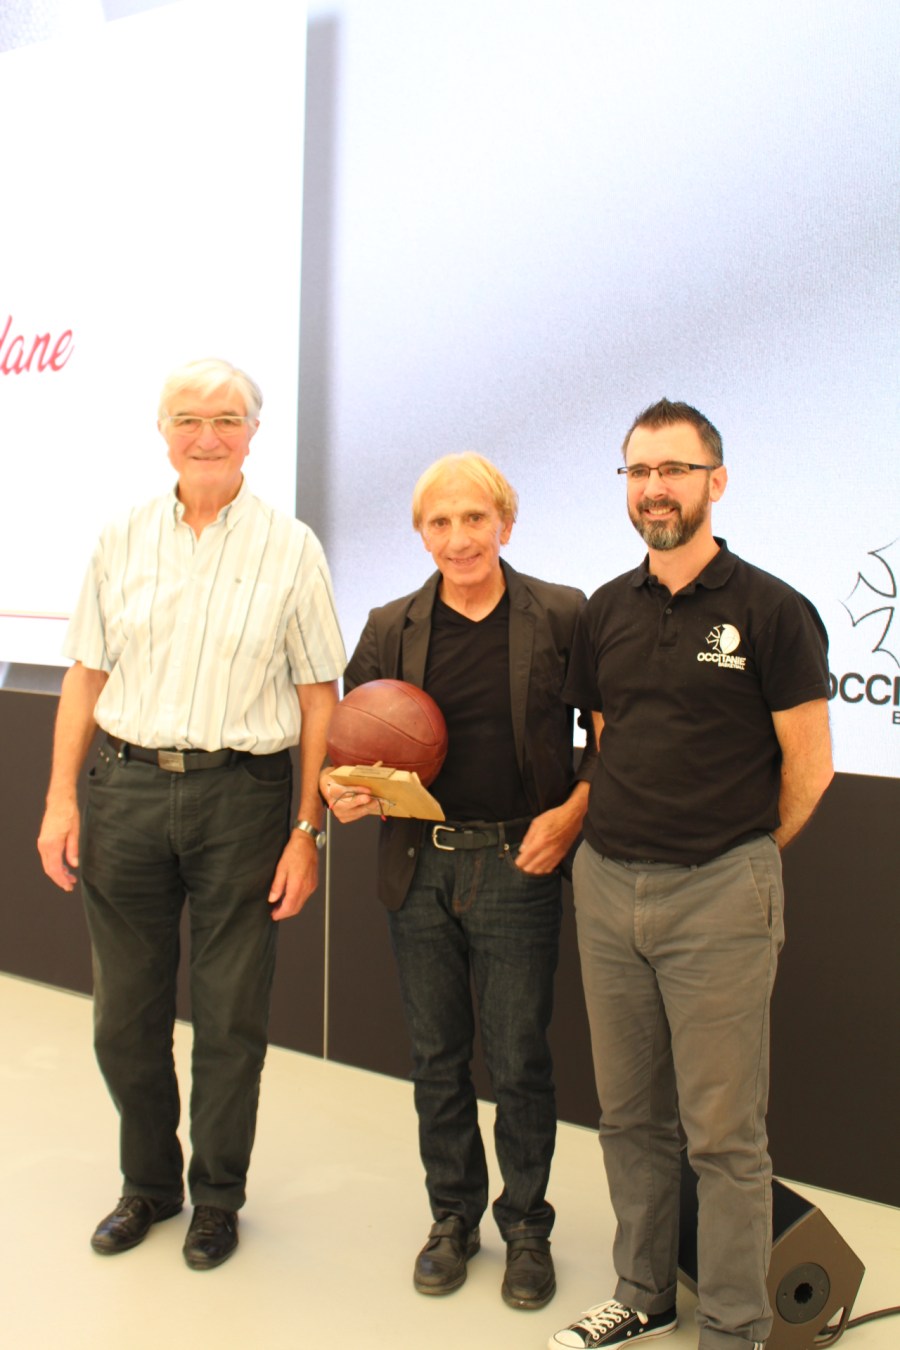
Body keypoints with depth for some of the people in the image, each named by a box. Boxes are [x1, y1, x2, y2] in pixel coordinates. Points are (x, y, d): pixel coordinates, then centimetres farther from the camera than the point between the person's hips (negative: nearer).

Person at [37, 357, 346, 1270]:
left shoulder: (291, 548, 0)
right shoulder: (122, 542, 8)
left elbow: (319, 697, -1)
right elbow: (86, 675, 9)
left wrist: (308, 829, -5)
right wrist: (60, 799, 1)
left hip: (241, 794, -2)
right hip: (125, 787, 3)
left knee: (230, 1017, 7)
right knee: (125, 1013, 12)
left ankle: (217, 1196, 29)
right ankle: (148, 1183, 35)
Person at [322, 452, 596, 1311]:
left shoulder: (562, 617, -3)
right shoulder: (391, 628, 5)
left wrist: (572, 813, -10)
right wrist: (340, 791, -9)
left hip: (518, 868, -2)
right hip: (419, 865, 3)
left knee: (518, 1063, 6)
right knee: (436, 1057, 14)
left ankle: (526, 1227, 28)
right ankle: (452, 1216, 34)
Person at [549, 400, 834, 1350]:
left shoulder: (770, 611, -7)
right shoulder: (606, 612, 9)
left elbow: (808, 769, -3)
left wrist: (736, 857, 6)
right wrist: (621, 840, 10)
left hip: (718, 896, -5)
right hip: (606, 887, 5)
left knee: (722, 1130, 2)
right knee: (628, 1116, 15)